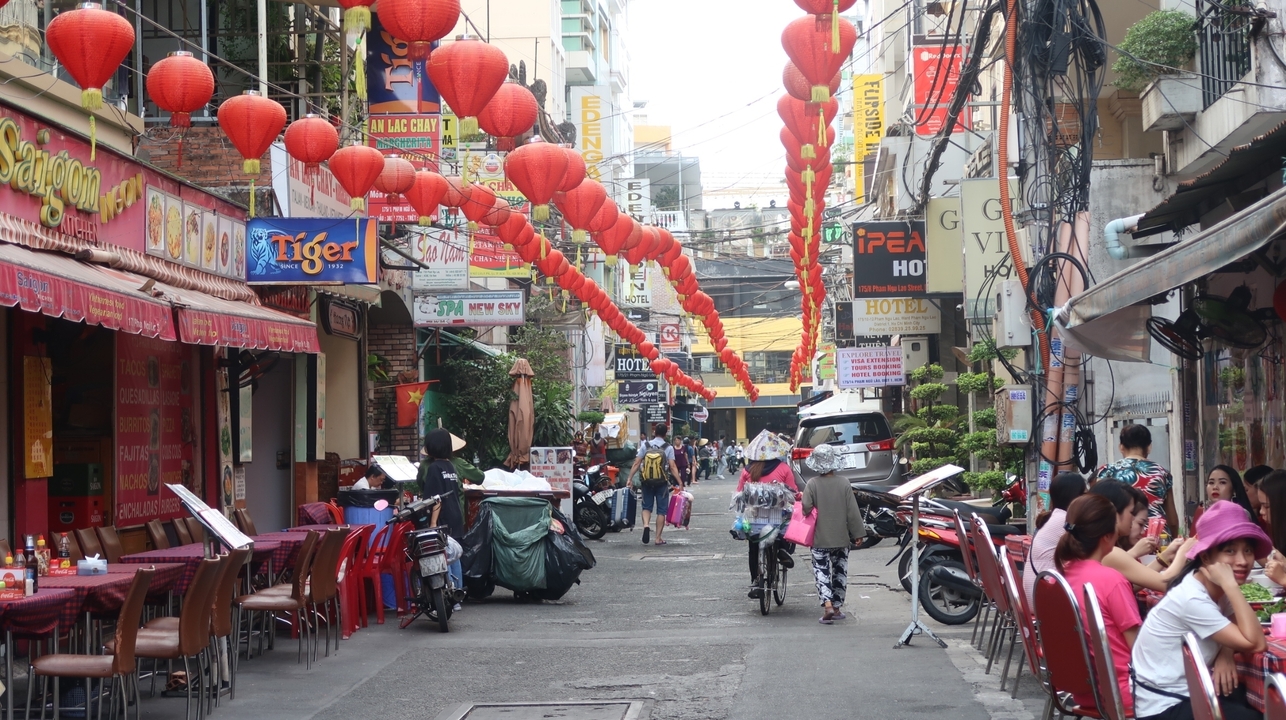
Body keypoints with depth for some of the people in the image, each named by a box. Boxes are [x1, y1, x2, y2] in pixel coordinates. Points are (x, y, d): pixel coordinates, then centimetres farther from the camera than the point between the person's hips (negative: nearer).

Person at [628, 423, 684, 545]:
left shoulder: (645, 446, 0)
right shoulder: (668, 448, -5)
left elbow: (636, 464, -3)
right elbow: (673, 467, -11)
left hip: (646, 482, 1)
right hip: (662, 483, -1)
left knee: (647, 507, 14)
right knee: (661, 510, 7)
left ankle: (646, 525, -15)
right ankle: (658, 538, 6)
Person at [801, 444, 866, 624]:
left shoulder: (812, 484, -11)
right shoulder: (844, 484, -5)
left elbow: (806, 508, -19)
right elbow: (852, 511, -3)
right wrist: (858, 533, 4)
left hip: (820, 539, -2)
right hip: (841, 538, 2)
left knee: (822, 572, 2)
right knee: (840, 571, 15)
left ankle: (827, 605, -16)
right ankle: (838, 607, 20)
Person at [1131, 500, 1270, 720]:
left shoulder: (1213, 588, -1)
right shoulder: (1192, 599, -26)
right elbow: (1254, 643, -28)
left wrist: (1226, 653, -9)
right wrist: (1230, 585, -30)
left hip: (1190, 689, 8)